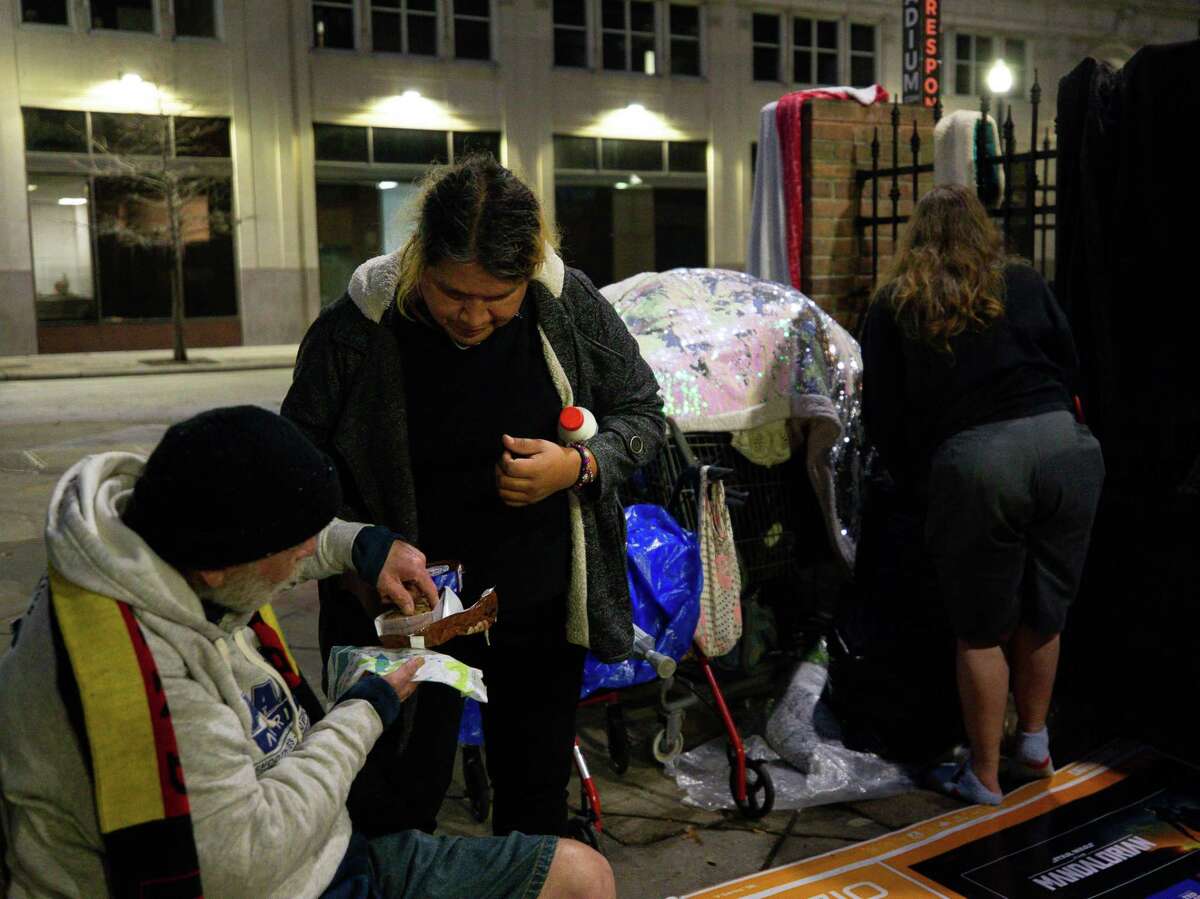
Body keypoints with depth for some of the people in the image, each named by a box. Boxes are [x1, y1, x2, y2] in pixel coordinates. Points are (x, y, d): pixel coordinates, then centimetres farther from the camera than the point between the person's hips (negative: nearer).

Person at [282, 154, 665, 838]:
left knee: (537, 793, 17)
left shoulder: (572, 307, -8)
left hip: (542, 606, 3)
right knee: (396, 808, 1)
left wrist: (579, 466, -16)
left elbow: (643, 414, 4)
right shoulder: (355, 331, -14)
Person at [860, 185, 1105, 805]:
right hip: (1065, 448, 3)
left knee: (981, 632, 10)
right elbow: (1067, 364, 20)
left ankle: (984, 777, 21)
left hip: (973, 463, -3)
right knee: (1041, 616, 19)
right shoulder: (1025, 286, 14)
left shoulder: (893, 307, 8)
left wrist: (914, 483, 19)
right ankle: (1034, 747, 36)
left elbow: (881, 414, 7)